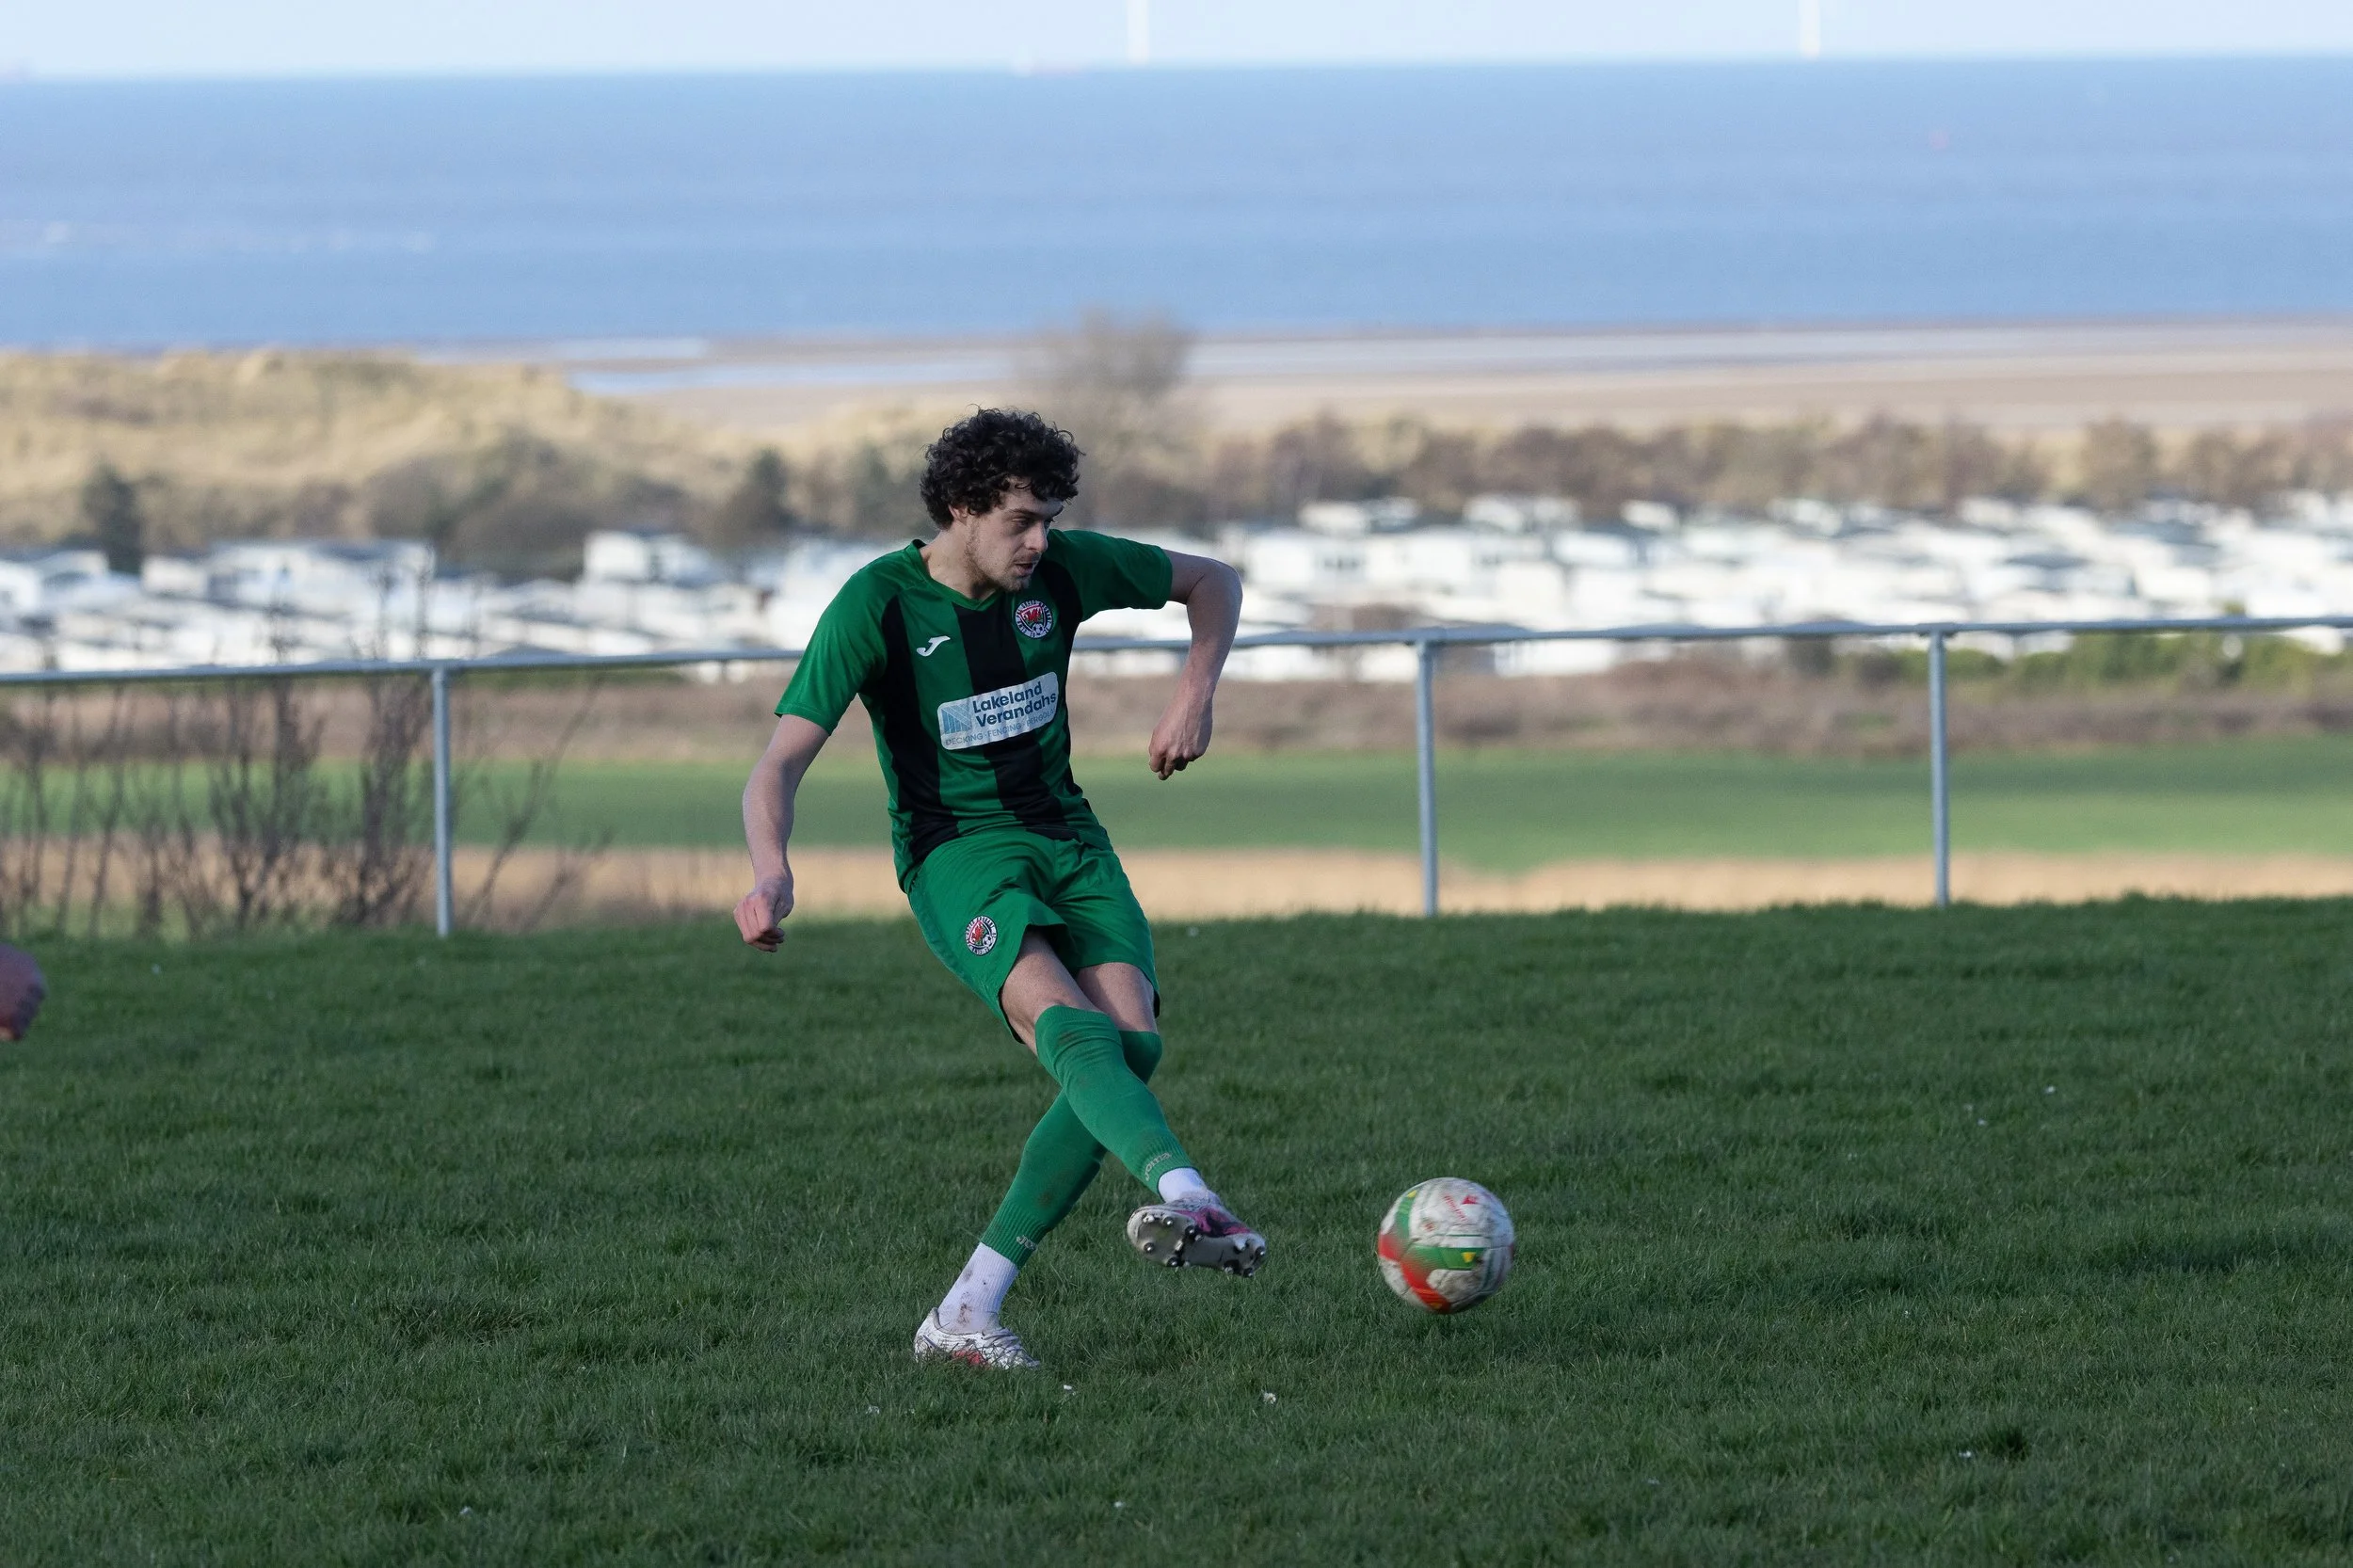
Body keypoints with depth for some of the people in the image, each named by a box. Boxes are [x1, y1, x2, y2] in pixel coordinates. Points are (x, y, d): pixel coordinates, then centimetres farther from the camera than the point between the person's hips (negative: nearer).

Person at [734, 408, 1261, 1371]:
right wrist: (771, 873, -37)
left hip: (1066, 840, 5)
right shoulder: (876, 606, -13)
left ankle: (967, 1312, -15)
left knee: (1132, 1042, -19)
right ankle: (1188, 1201, -60)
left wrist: (1196, 695, -1)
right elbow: (780, 764, -17)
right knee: (1072, 1030, -32)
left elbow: (1213, 582, 17)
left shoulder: (1061, 569, 0)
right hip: (956, 850, -5)